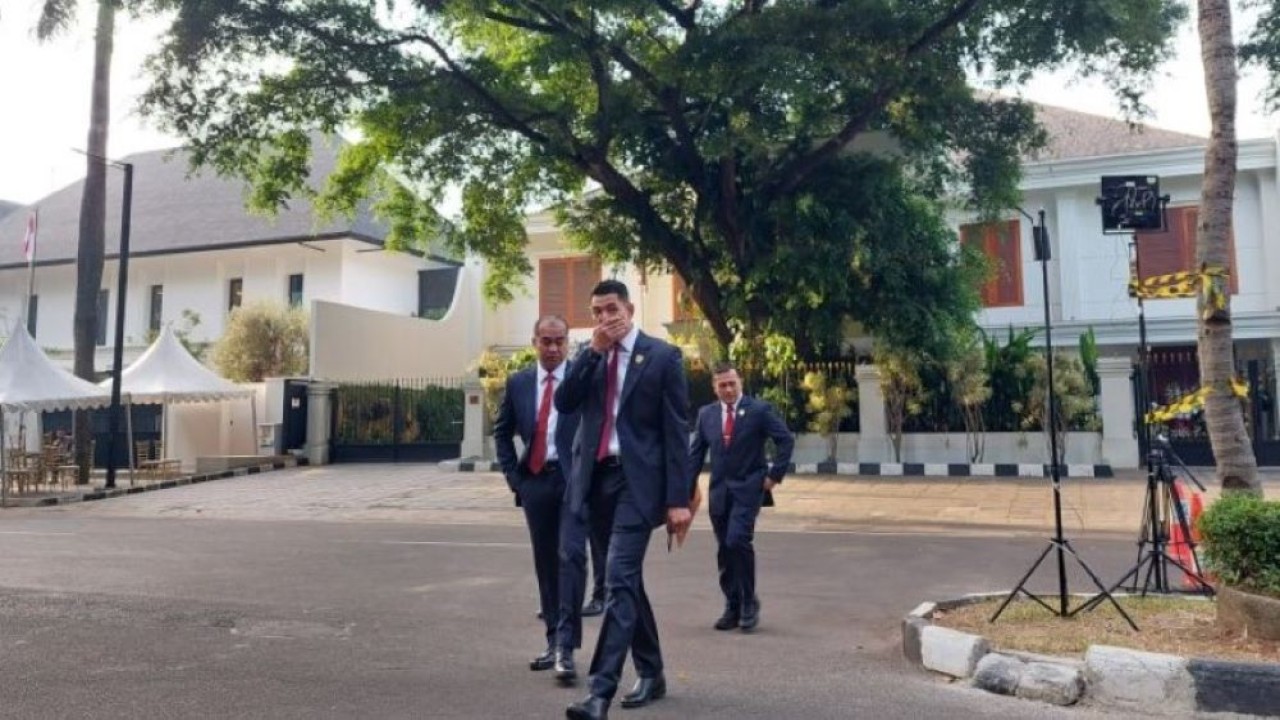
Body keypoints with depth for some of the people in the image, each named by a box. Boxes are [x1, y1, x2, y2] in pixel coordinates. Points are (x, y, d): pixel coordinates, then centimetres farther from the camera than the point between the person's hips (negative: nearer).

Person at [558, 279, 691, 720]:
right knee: (627, 581, 15)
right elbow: (565, 403, -3)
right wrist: (593, 350, -10)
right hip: (598, 478, 6)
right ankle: (651, 674, 29)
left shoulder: (662, 356, -4)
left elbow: (676, 430, -6)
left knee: (619, 579, -14)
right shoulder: (590, 357, 11)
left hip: (637, 480, -6)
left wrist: (679, 498, -11)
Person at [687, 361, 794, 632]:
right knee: (724, 550, 7)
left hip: (748, 488, -4)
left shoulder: (759, 410, -4)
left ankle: (749, 603, -1)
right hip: (719, 491, 4)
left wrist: (775, 475, -8)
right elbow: (696, 453, 9)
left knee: (737, 540, -19)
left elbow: (786, 440, -3)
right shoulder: (706, 413, 8)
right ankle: (732, 608, 18)